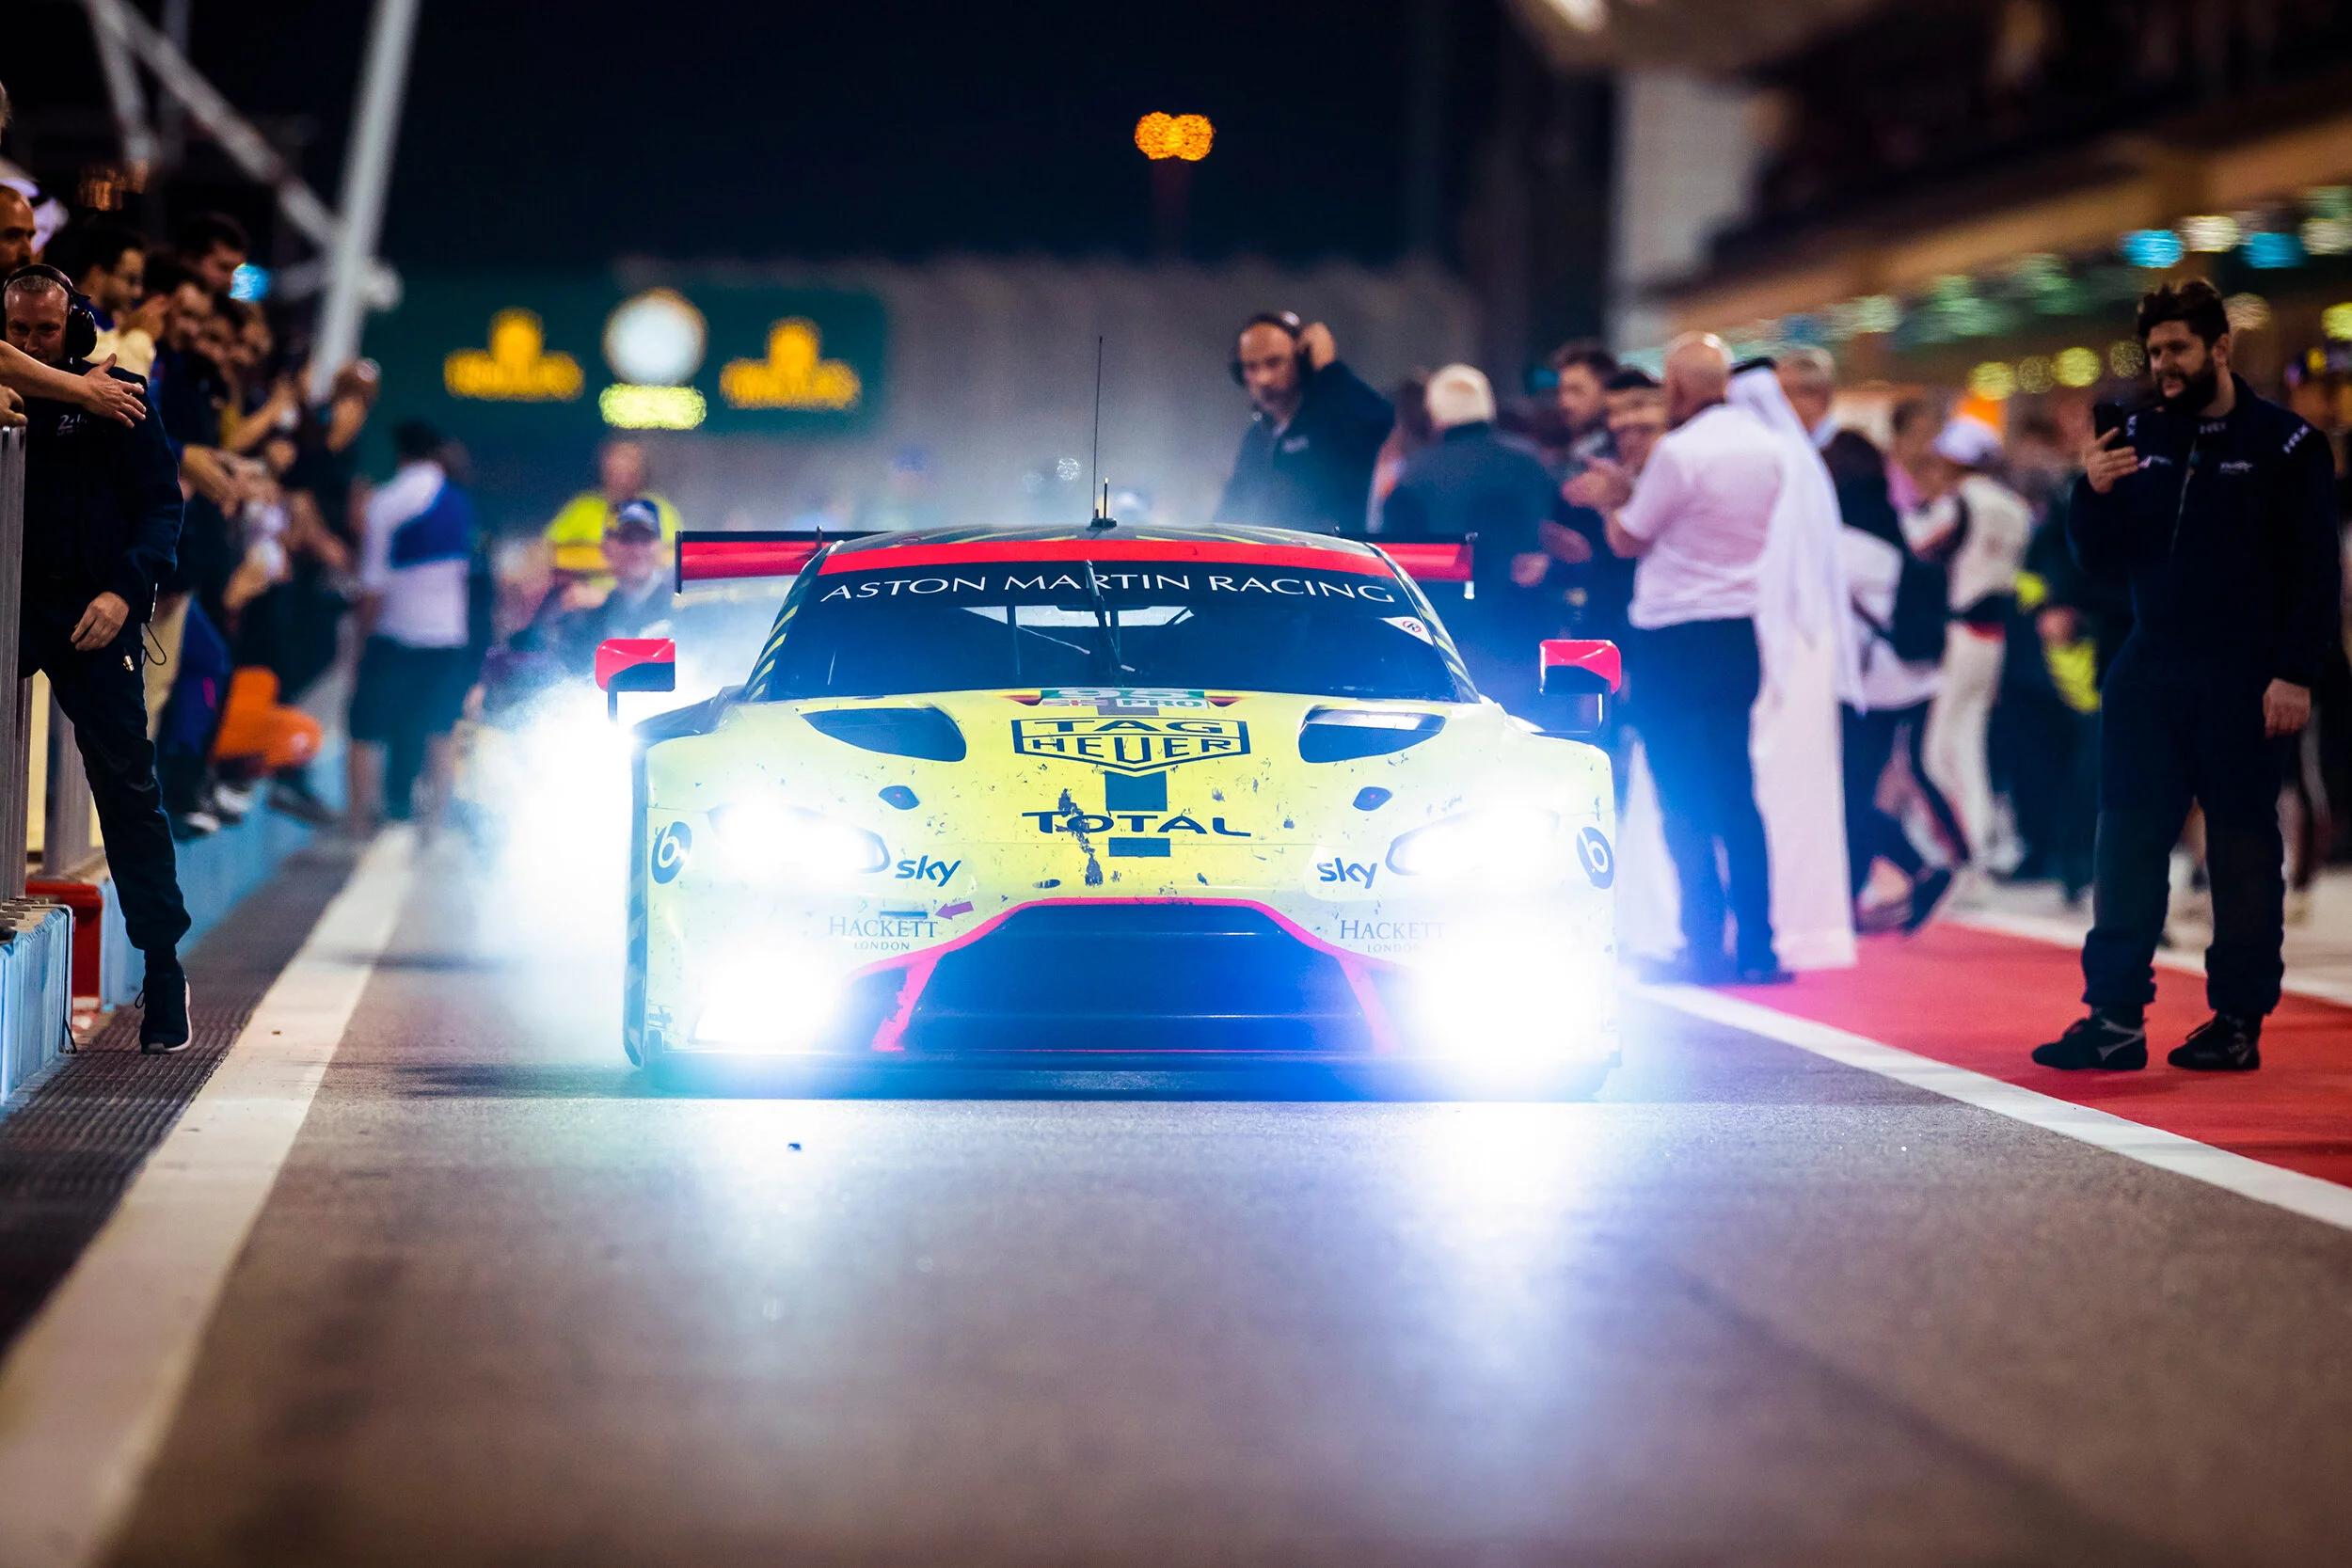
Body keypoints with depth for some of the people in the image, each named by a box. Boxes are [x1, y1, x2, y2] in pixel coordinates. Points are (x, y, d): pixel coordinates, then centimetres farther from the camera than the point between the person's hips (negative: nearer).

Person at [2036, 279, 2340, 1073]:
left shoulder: (2283, 443, -3)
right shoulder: (2140, 436, 10)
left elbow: (2316, 571, -5)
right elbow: (2100, 556, 12)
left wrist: (2295, 673, -13)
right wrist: (2093, 494, -8)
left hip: (2243, 681, -4)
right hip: (2150, 672, 4)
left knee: (2243, 850, 1)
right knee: (2125, 843, -1)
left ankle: (2238, 1021, 7)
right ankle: (2115, 1018, 0)